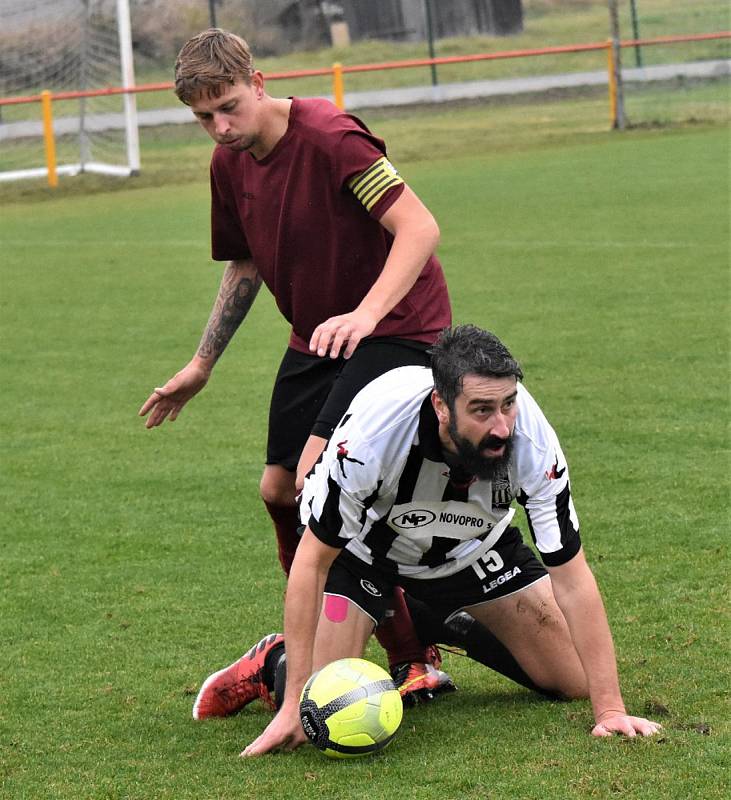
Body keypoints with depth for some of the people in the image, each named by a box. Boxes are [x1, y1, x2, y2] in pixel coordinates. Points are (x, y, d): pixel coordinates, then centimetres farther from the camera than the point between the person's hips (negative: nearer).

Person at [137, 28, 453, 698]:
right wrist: (202, 365, 19)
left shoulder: (330, 138, -23)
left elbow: (420, 227, -30)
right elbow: (244, 265, 19)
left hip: (396, 327, -9)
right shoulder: (230, 162, 3)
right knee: (280, 491, 10)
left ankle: (417, 663, -15)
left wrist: (367, 312, -42)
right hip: (316, 336, 9)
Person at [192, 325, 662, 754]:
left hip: (473, 545, 3)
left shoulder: (531, 441, -34)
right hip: (365, 543, -3)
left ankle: (458, 632, 24)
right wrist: (295, 704, -32)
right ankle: (273, 663, 15)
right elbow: (312, 561, -30)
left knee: (574, 682, -1)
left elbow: (571, 579, -25)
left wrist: (610, 708, -30)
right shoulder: (372, 430, -41)